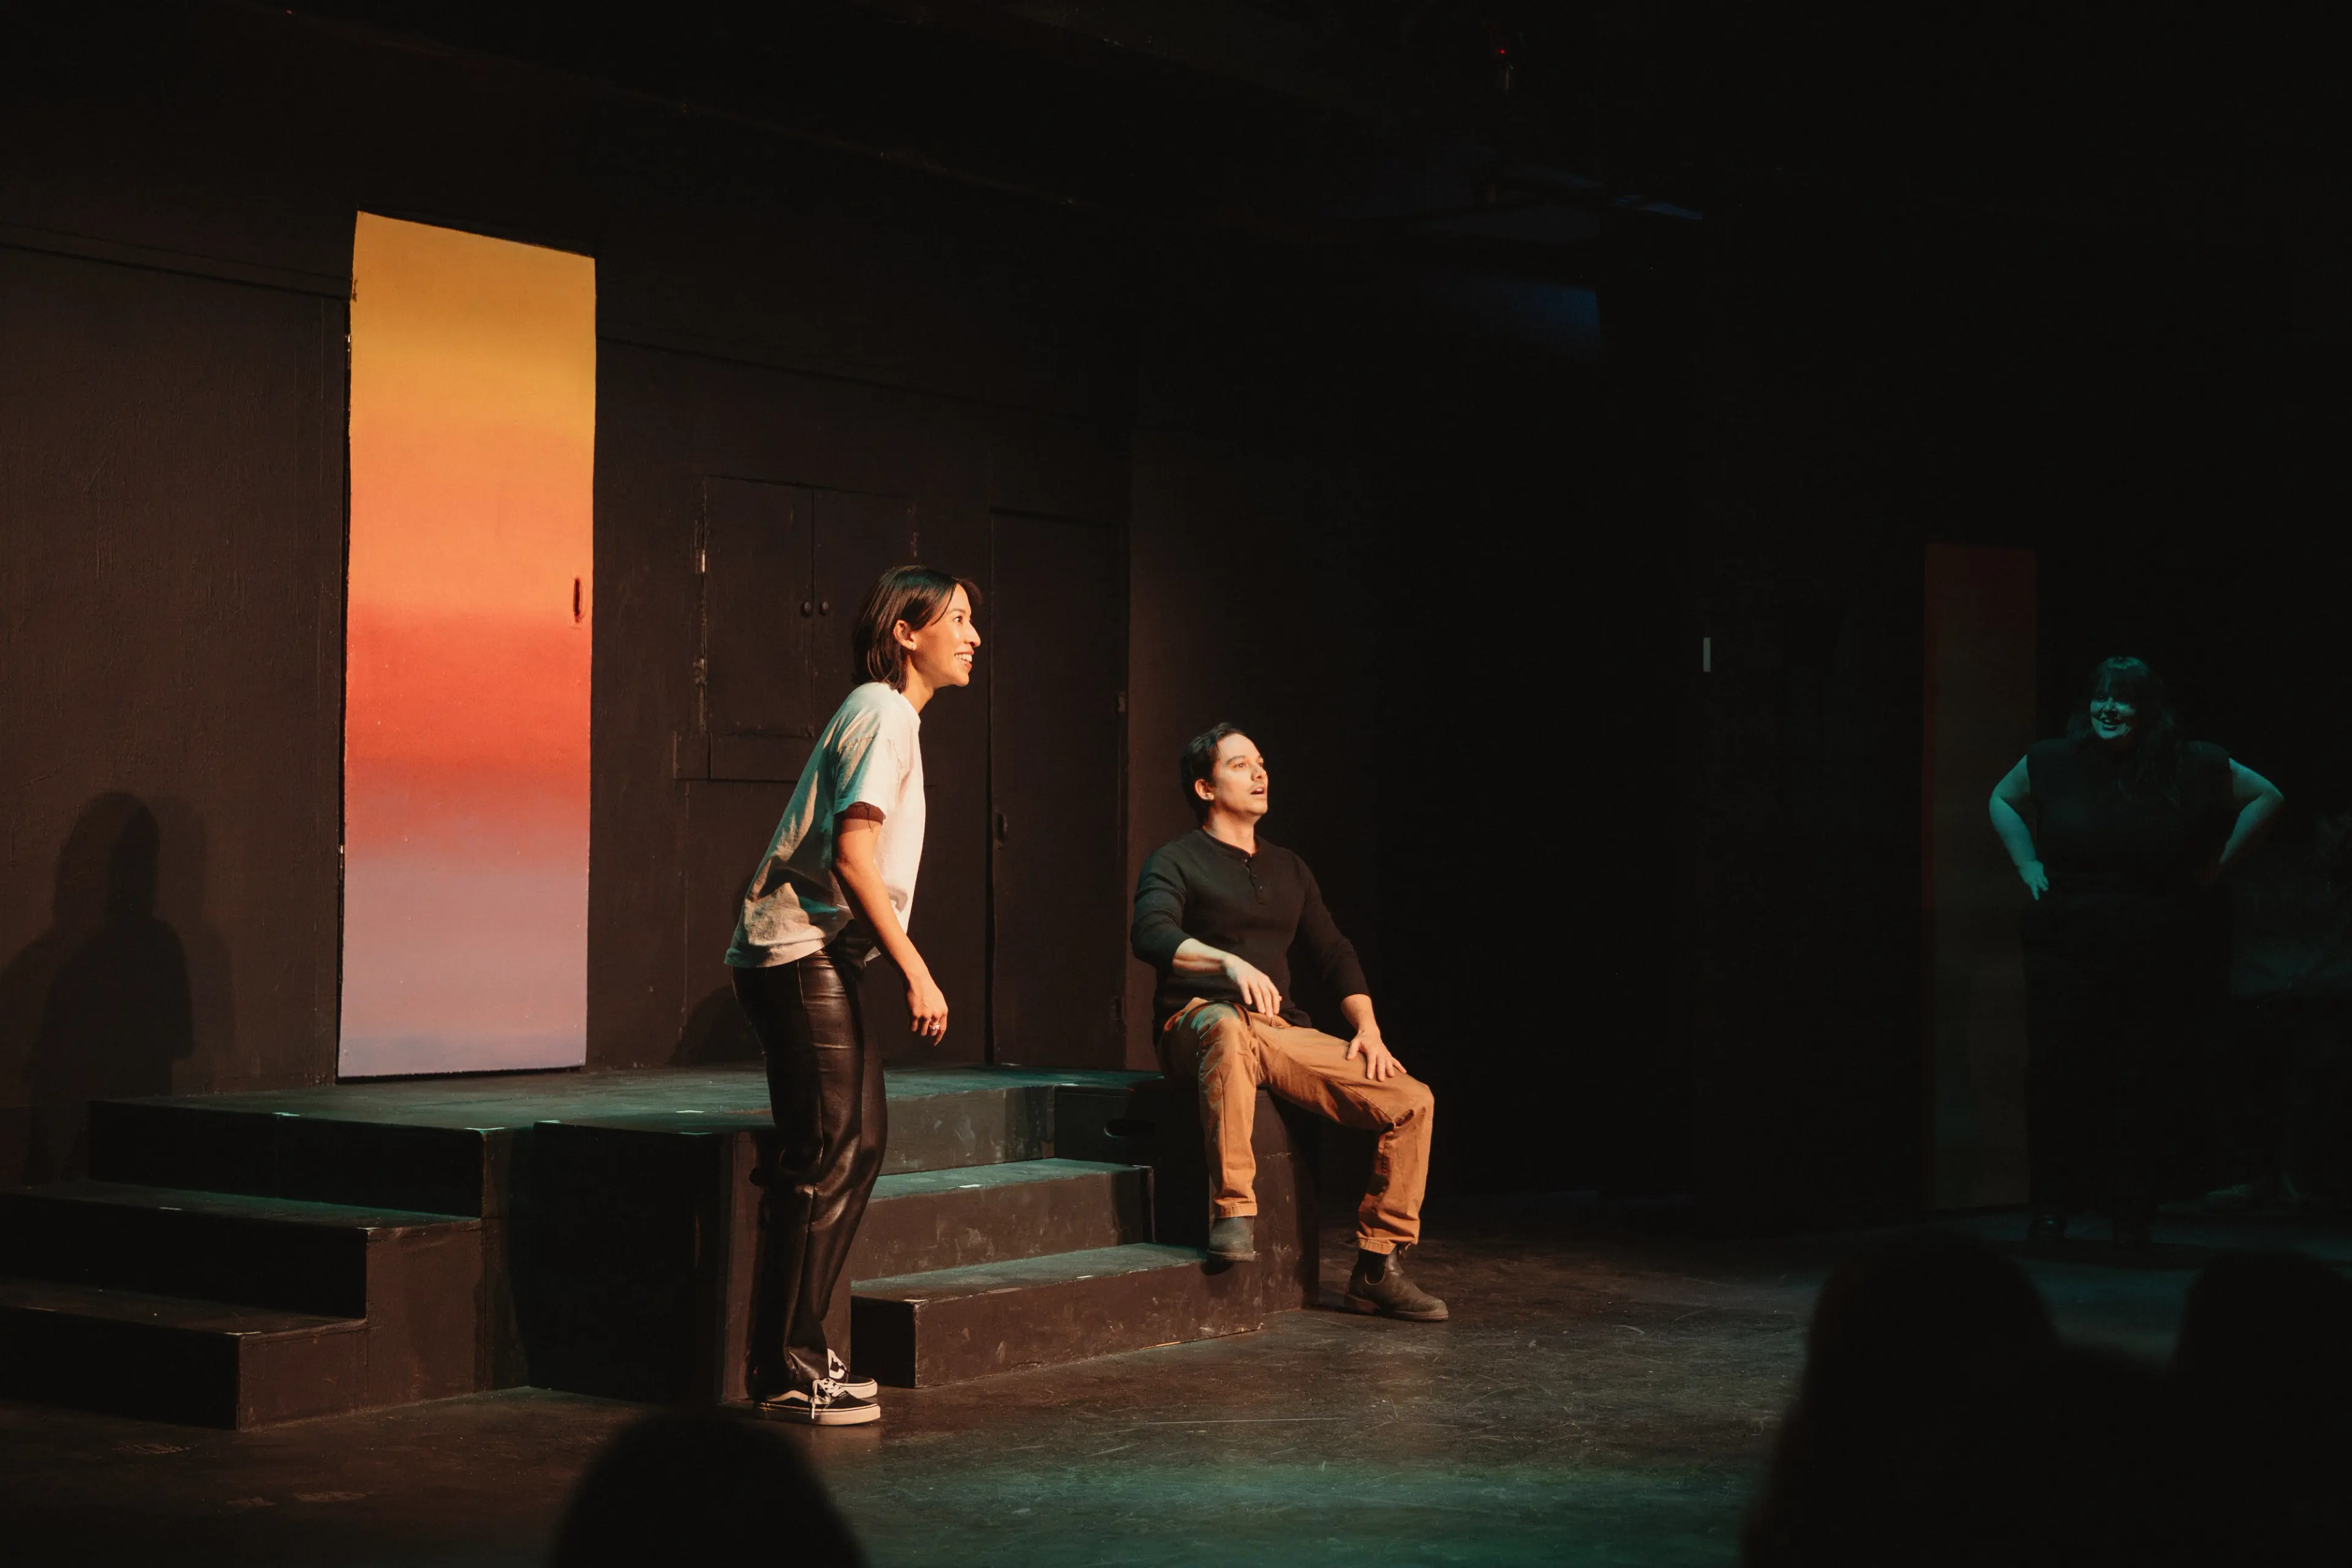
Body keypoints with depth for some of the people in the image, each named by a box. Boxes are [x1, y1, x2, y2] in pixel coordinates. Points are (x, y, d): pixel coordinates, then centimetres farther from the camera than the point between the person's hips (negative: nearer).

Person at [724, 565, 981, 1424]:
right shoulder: (884, 712, -12)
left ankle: (798, 1352, 18)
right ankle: (786, 1372, -4)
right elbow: (852, 856, -20)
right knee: (826, 1157, -9)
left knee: (859, 1141, 12)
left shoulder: (887, 712, 19)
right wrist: (915, 971, -19)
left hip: (820, 957, 10)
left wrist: (905, 965, 19)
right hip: (800, 955, -10)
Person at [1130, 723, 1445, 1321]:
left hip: (1285, 1032, 6)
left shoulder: (1288, 869, 24)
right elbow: (1152, 936, -16)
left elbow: (1334, 955, 24)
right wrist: (1231, 963, -33)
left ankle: (1377, 1269, -4)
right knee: (1228, 1028, -44)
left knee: (1413, 1101, -11)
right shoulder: (1175, 862, 4)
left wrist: (1368, 1030, 7)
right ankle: (1231, 1212, -43)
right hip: (1200, 1021, -6)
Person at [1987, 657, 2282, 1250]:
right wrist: (2028, 866, 10)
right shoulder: (2054, 762, 2)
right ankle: (2051, 1207, 8)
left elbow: (2265, 797, 13)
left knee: (2144, 1085, 1)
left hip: (2160, 958, 0)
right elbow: (2002, 800, 21)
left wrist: (2216, 864, 7)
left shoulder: (2191, 766, 0)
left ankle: (2131, 1216, 10)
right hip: (2069, 951, 0)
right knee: (2057, 1075, -4)